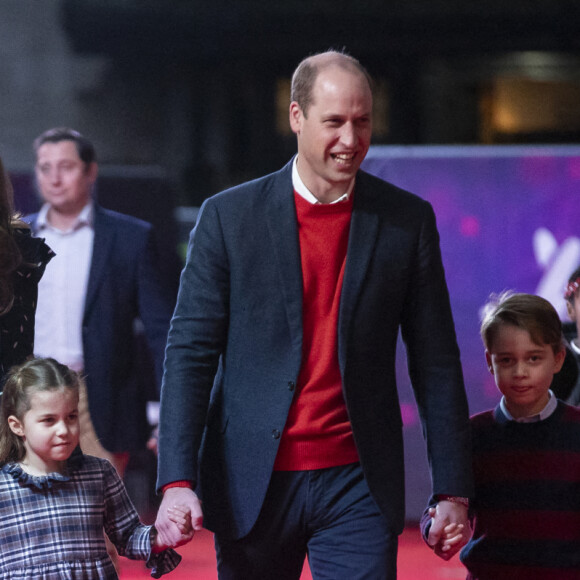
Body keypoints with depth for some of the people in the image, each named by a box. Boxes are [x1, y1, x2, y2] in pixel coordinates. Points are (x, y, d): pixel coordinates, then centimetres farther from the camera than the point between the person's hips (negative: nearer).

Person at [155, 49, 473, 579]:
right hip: (251, 487, 0)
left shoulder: (407, 221, 3)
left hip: (357, 487, 0)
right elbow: (190, 352, -2)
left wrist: (453, 490, 3)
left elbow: (437, 364, 6)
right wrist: (177, 480, -12)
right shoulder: (229, 217, 0)